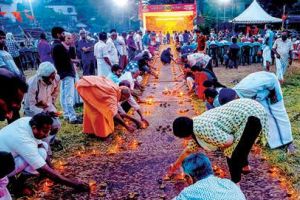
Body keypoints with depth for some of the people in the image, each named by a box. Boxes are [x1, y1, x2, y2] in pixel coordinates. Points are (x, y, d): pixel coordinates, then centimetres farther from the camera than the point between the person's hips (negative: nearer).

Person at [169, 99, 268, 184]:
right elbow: (189, 149, 24)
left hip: (252, 116, -10)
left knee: (232, 153, -4)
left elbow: (228, 141, -23)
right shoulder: (196, 126, 10)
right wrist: (176, 164, 36)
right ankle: (245, 166, 49)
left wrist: (220, 145, 0)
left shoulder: (201, 129, -21)